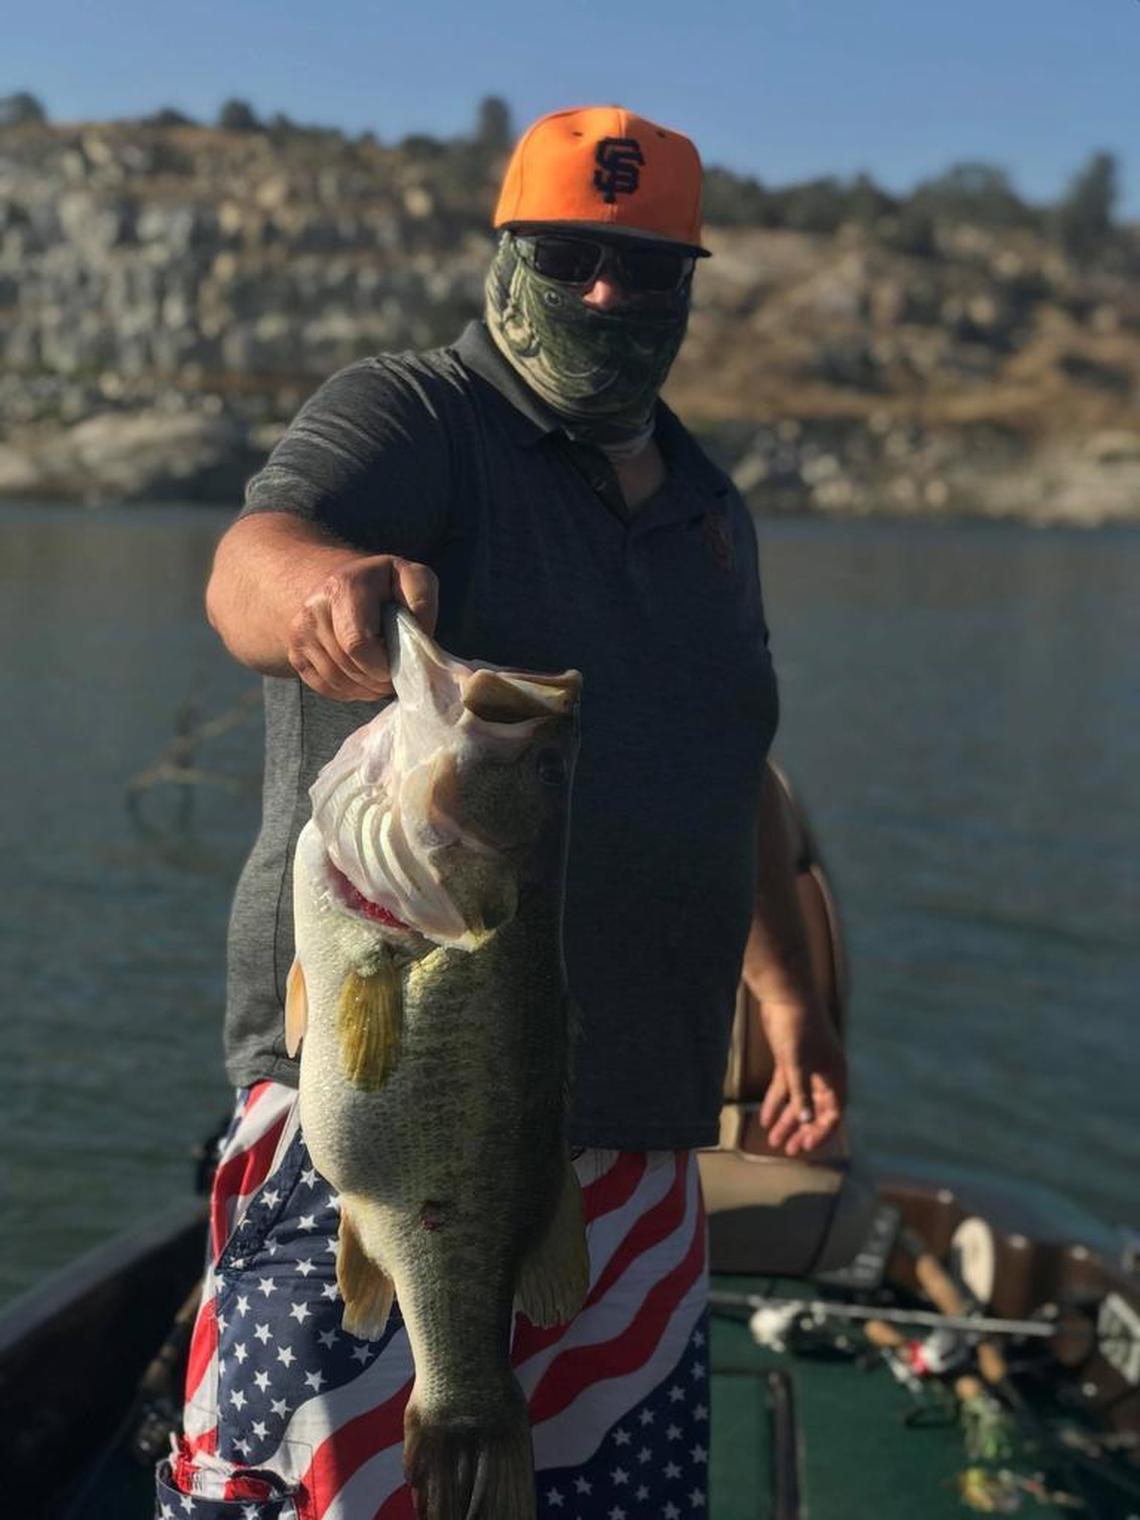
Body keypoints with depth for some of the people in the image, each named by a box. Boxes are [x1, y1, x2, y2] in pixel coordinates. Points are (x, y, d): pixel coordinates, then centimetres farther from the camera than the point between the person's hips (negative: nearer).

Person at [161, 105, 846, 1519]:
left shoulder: (710, 510, 19)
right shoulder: (403, 420, -2)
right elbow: (249, 560, -24)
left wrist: (788, 994, 28)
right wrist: (317, 581, -47)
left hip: (634, 1130, 6)